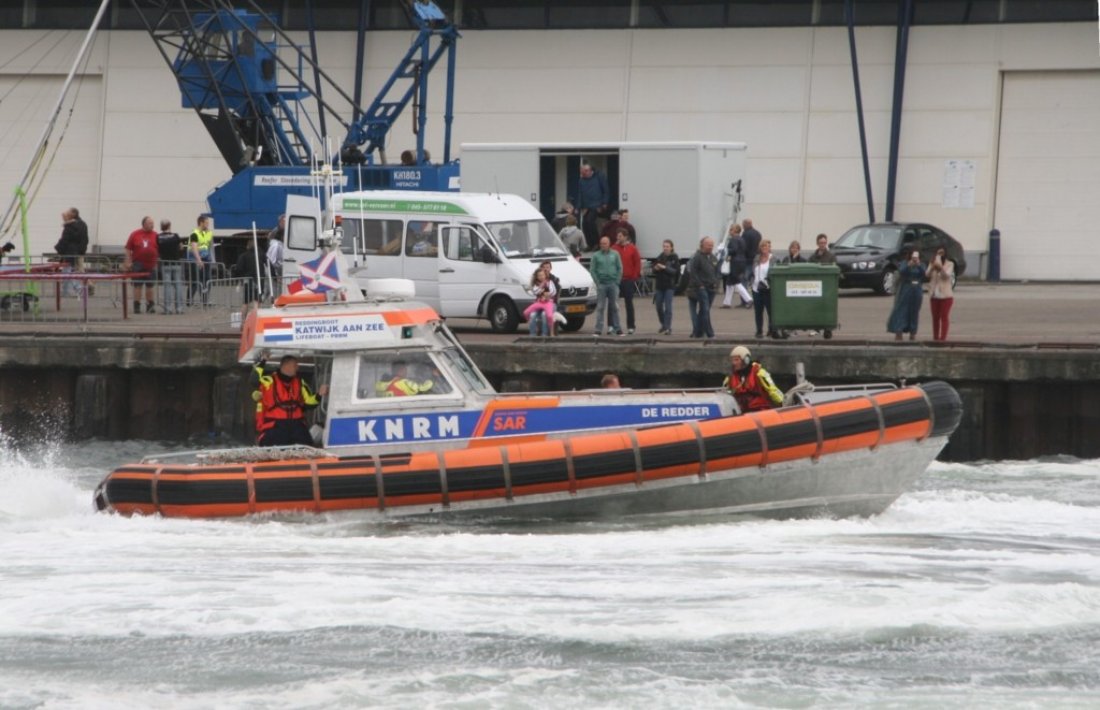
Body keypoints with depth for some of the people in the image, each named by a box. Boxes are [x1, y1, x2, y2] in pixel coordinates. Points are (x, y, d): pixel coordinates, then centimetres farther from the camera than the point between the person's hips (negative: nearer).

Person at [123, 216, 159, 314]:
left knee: (150, 286, 6)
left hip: (151, 265, 1)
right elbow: (128, 249, 4)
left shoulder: (155, 236, 3)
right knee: (137, 286, 1)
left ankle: (149, 306, 14)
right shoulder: (135, 234, 1)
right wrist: (128, 262, -2)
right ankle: (136, 306, 5)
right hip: (138, 265, -1)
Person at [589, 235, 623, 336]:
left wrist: (617, 281, -2)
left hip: (613, 284, 1)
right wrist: (597, 282, -6)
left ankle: (617, 329, 10)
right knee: (600, 308, -3)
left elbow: (620, 268, 7)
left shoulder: (615, 254, 8)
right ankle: (598, 330, -3)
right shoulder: (596, 256, 5)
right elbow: (592, 270, 2)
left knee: (614, 307, 5)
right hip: (601, 285, -1)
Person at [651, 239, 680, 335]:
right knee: (659, 306, 8)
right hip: (659, 285, 5)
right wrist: (656, 268, -12)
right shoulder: (659, 258, 8)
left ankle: (668, 327, -10)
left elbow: (675, 271, -13)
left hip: (669, 286, -5)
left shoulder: (674, 258, -3)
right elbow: (653, 270, 10)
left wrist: (664, 268, -22)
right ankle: (664, 326, 26)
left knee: (668, 307, -10)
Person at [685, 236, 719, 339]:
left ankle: (698, 332, 15)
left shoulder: (713, 258, 15)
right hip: (702, 288, -7)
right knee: (705, 310, -9)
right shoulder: (697, 257, -8)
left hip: (711, 288, 7)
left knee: (703, 310, 10)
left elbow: (716, 272, 21)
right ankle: (709, 333, -9)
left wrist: (715, 284, 6)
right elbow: (693, 273, -12)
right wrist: (699, 285, -16)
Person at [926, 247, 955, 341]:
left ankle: (943, 337, -10)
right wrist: (932, 267, -22)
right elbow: (927, 275, -4)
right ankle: (935, 337, 12)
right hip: (934, 294, 4)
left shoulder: (949, 264, -2)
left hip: (945, 294, -4)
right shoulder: (933, 263, 9)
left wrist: (940, 267, -31)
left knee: (944, 317, -8)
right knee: (935, 317, 8)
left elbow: (947, 275, -16)